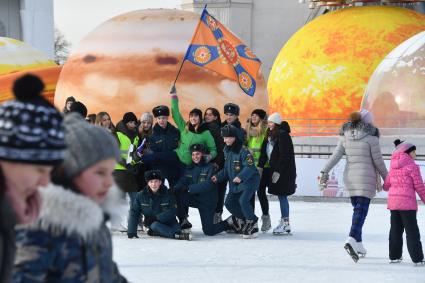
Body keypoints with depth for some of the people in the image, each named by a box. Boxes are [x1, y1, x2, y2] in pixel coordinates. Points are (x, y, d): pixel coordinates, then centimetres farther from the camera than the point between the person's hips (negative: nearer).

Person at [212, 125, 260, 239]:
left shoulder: (243, 151, -21)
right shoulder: (227, 151, 7)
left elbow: (249, 167, -27)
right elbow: (227, 168, 16)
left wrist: (240, 177, -39)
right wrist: (218, 177, 4)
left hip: (249, 181, -9)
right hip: (235, 182, 9)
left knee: (243, 201, -25)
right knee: (229, 203, 6)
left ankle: (252, 223, -8)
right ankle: (242, 218, 30)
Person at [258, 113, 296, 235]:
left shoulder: (283, 136, -15)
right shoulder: (270, 136, 12)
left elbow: (284, 156, -19)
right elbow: (264, 152, 13)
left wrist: (278, 171, -20)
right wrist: (260, 167, 5)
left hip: (285, 171, -9)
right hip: (275, 170, 9)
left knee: (282, 196, -6)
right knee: (281, 196, 10)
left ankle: (286, 223, -2)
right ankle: (284, 222, 14)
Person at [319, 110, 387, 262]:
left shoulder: (346, 135, 5)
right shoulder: (371, 136, -9)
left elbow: (336, 154, -1)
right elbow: (377, 160, -6)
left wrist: (325, 171, -3)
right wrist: (386, 177, 5)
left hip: (350, 176, 5)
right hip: (366, 178, -5)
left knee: (357, 210, 17)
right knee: (361, 211, -9)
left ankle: (358, 245, 19)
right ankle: (351, 240, -29)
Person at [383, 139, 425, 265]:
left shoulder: (393, 167, 11)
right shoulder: (412, 166, -9)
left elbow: (386, 186, 15)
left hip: (393, 202, 7)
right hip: (407, 203, -7)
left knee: (396, 230, 15)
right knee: (412, 231, -4)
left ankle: (394, 256, 19)